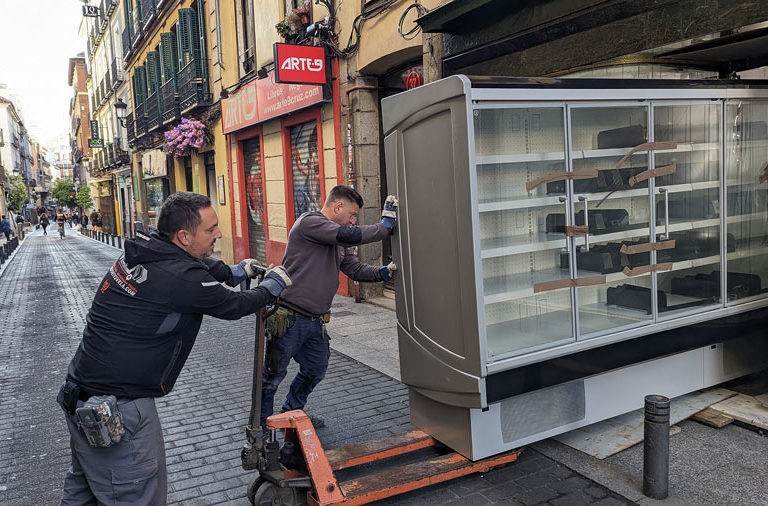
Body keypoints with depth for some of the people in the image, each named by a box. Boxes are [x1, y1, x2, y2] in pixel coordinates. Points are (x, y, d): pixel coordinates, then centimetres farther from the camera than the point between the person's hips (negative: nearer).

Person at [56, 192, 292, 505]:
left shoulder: (143, 251, 0)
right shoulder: (183, 278, -24)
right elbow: (234, 306, -7)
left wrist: (235, 272, 30)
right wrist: (274, 285, 9)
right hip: (116, 413, -9)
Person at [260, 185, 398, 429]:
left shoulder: (337, 242, 17)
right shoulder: (309, 222, -13)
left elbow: (356, 269, 17)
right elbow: (351, 235, -24)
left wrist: (380, 272, -2)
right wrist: (385, 226, -13)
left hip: (316, 322, 9)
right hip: (289, 318, -9)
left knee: (315, 372, 20)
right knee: (273, 375, 4)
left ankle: (291, 414, 41)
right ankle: (261, 427, 20)